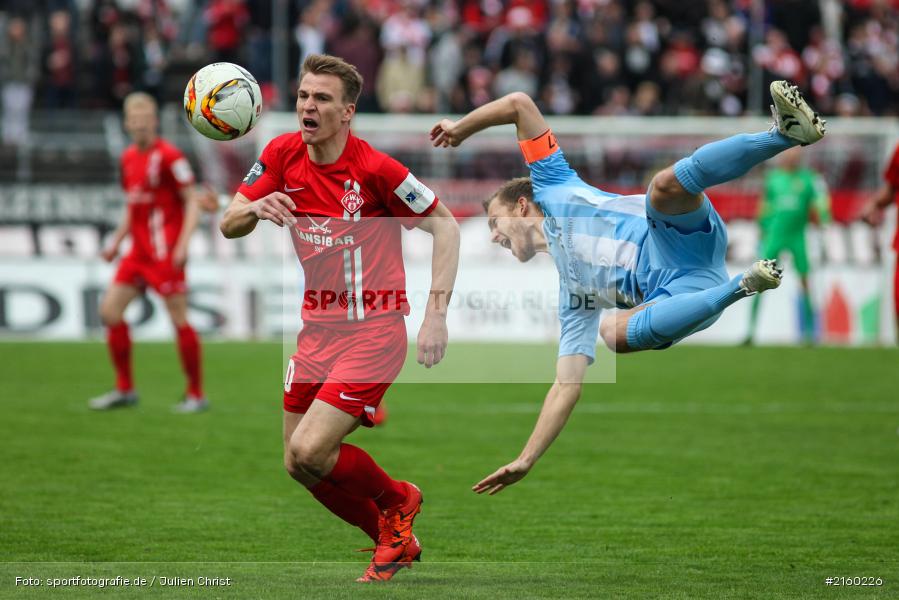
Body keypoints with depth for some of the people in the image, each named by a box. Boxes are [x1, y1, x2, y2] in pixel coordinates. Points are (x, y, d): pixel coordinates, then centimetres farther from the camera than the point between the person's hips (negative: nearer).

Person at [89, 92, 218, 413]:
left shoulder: (169, 156, -11)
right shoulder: (128, 158, 13)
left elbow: (192, 200, -12)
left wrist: (182, 245, -20)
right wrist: (116, 242, 19)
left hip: (165, 253, -8)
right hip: (138, 251, 8)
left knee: (178, 319, -6)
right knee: (110, 309, 3)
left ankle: (196, 395, 4)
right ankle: (125, 389, 12)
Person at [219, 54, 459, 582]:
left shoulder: (373, 168, -16)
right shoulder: (283, 154, 0)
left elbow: (445, 226, -9)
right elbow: (229, 226, 4)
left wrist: (436, 315, -17)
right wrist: (254, 208, -21)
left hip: (373, 331, -7)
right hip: (317, 330, 7)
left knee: (310, 451, -19)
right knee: (298, 465, 7)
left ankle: (397, 500, 12)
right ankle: (395, 542, 28)